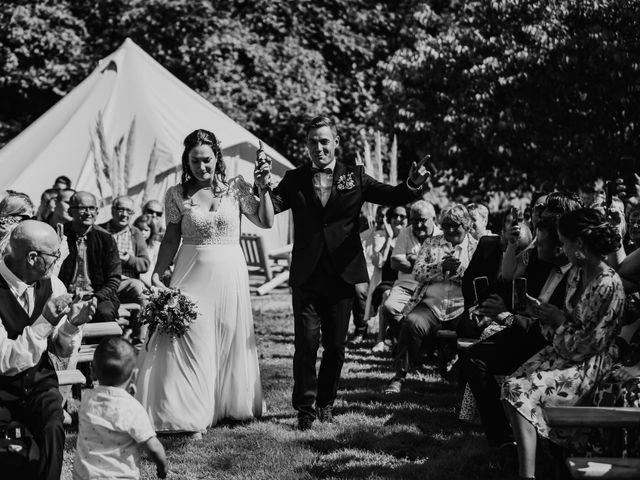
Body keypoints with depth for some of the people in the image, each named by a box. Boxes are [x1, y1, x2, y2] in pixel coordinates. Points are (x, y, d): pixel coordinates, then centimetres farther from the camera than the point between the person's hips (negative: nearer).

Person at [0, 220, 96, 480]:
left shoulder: (53, 285, -1)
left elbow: (62, 350, 7)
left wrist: (72, 324, -14)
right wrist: (44, 322, -25)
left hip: (39, 383, 3)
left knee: (52, 430, -26)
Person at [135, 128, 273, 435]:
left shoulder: (235, 188, 1)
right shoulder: (177, 194, 0)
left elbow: (266, 222, -1)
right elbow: (171, 239, 5)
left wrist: (263, 188, -13)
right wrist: (157, 274, -3)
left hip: (230, 273, 1)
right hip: (192, 273, -1)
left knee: (230, 341, 10)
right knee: (190, 341, -6)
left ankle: (228, 405, 25)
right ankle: (192, 416, -1)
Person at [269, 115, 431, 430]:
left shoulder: (354, 177, 5)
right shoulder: (295, 180, 4)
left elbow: (391, 196, -5)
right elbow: (269, 208, -8)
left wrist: (412, 185, -26)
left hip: (342, 274, 1)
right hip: (306, 277, -1)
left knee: (336, 345, 9)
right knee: (306, 342, -5)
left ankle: (326, 401, 25)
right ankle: (304, 407, 6)